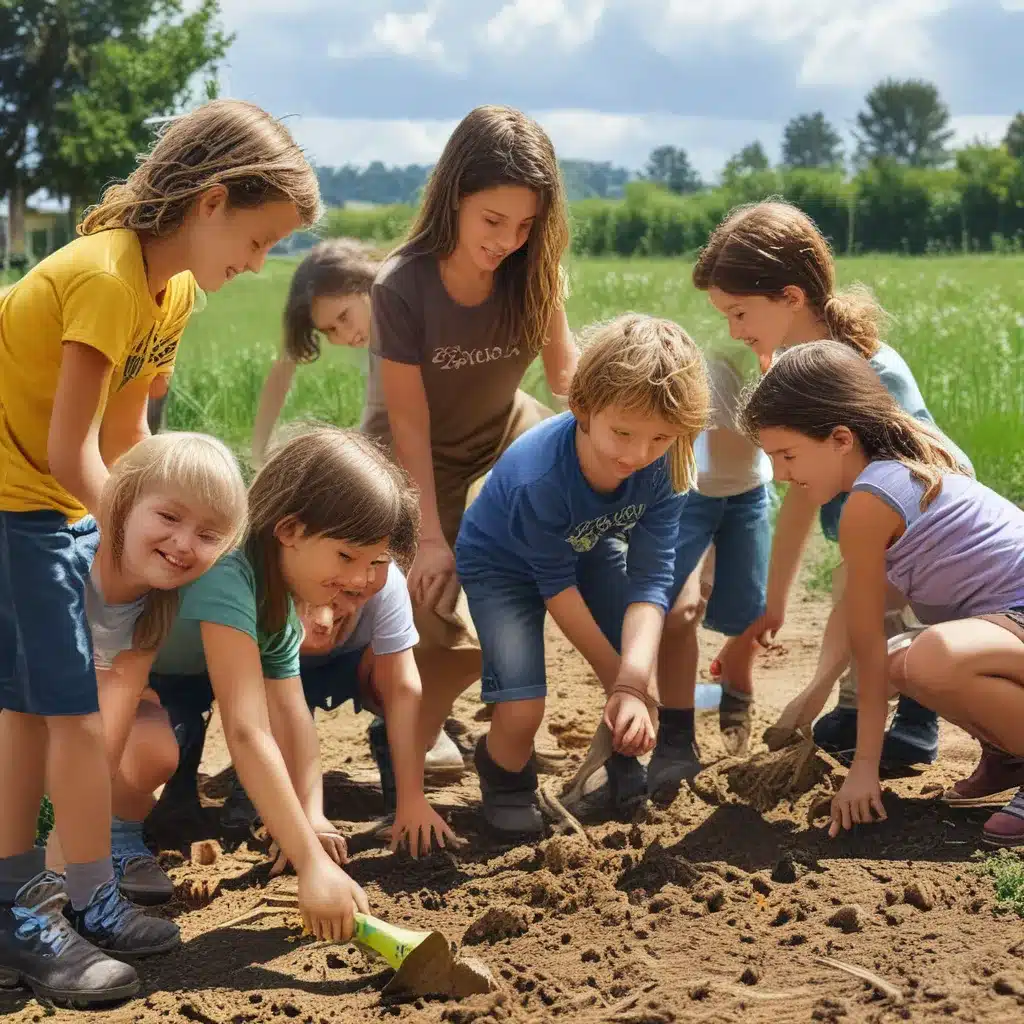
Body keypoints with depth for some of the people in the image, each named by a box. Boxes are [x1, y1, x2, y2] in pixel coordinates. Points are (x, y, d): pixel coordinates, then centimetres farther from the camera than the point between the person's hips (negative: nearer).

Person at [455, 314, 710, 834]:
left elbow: (650, 578, -28)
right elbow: (557, 586, -26)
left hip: (585, 549, 6)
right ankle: (505, 788, 13)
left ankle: (674, 746, 17)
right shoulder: (537, 477, -41)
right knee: (523, 708, -21)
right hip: (502, 563, -5)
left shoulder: (662, 467, -27)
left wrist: (633, 682, -41)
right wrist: (618, 680, -20)